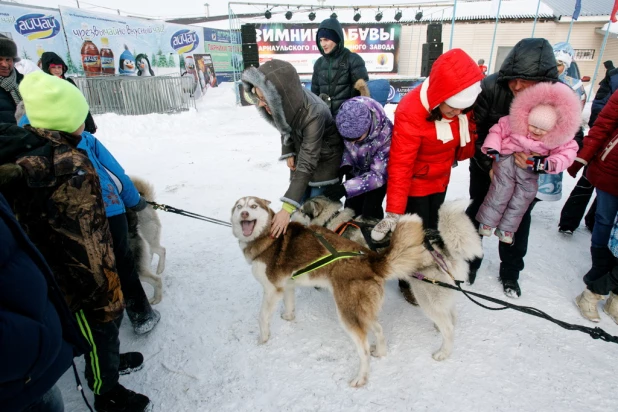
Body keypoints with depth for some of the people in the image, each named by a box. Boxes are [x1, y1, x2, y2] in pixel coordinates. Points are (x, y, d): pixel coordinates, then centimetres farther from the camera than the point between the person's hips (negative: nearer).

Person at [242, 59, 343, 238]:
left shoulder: (313, 115, -40)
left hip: (325, 161, -5)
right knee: (301, 210, 11)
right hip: (302, 153, 6)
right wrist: (288, 152, -1)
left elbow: (306, 166, -39)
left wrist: (287, 208, -43)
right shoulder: (285, 105, -23)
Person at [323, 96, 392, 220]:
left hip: (379, 171, -3)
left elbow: (378, 174, -32)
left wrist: (345, 188, -40)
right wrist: (346, 163, -24)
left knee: (370, 209, -8)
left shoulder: (386, 134, -40)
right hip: (356, 169, 4)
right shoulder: (346, 122, -29)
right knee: (352, 206, 7)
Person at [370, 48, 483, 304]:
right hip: (415, 182, -6)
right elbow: (400, 165, -33)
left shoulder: (462, 103, -14)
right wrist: (394, 212, -34)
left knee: (432, 229, 22)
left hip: (441, 179, 7)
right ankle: (408, 282, 31)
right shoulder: (411, 113, -33)